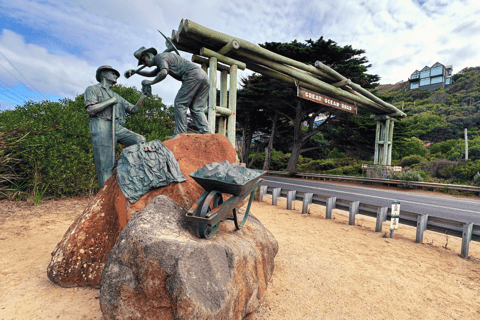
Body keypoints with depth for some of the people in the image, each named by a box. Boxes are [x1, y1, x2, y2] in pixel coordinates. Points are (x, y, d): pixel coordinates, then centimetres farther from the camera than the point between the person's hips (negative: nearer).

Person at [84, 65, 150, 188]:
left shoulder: (117, 96, 30)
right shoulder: (92, 89, 13)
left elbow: (134, 109, 20)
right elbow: (90, 109, -5)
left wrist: (143, 96, 8)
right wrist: (111, 101, -1)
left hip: (118, 128, 5)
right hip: (102, 128, -5)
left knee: (141, 141, -21)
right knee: (105, 167, -9)